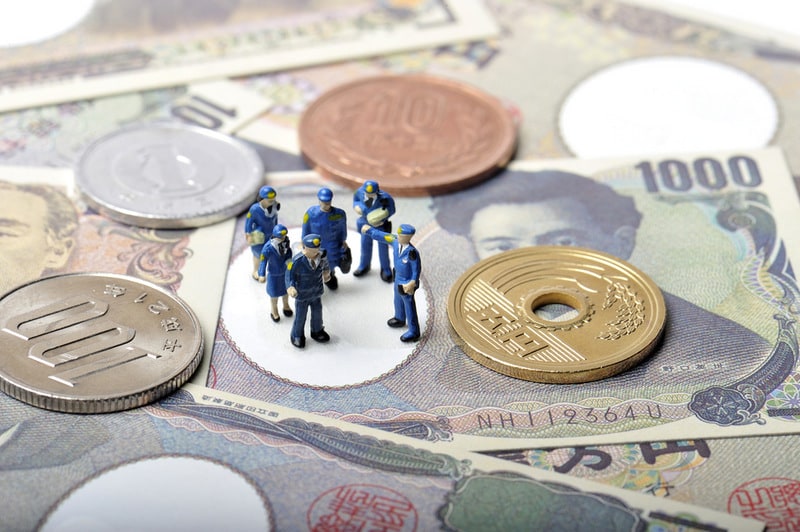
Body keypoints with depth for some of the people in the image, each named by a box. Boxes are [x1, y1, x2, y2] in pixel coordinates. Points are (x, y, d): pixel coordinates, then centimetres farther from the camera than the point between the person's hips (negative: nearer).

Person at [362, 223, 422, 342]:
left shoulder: (411, 252, -38)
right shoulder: (396, 241, -16)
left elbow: (417, 269, -26)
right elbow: (383, 236, 1)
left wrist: (412, 284, -21)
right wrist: (369, 231, 13)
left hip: (407, 283, -8)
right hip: (398, 278, 8)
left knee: (409, 306, 9)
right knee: (398, 300, 32)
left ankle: (413, 332, 26)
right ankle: (400, 319, 59)